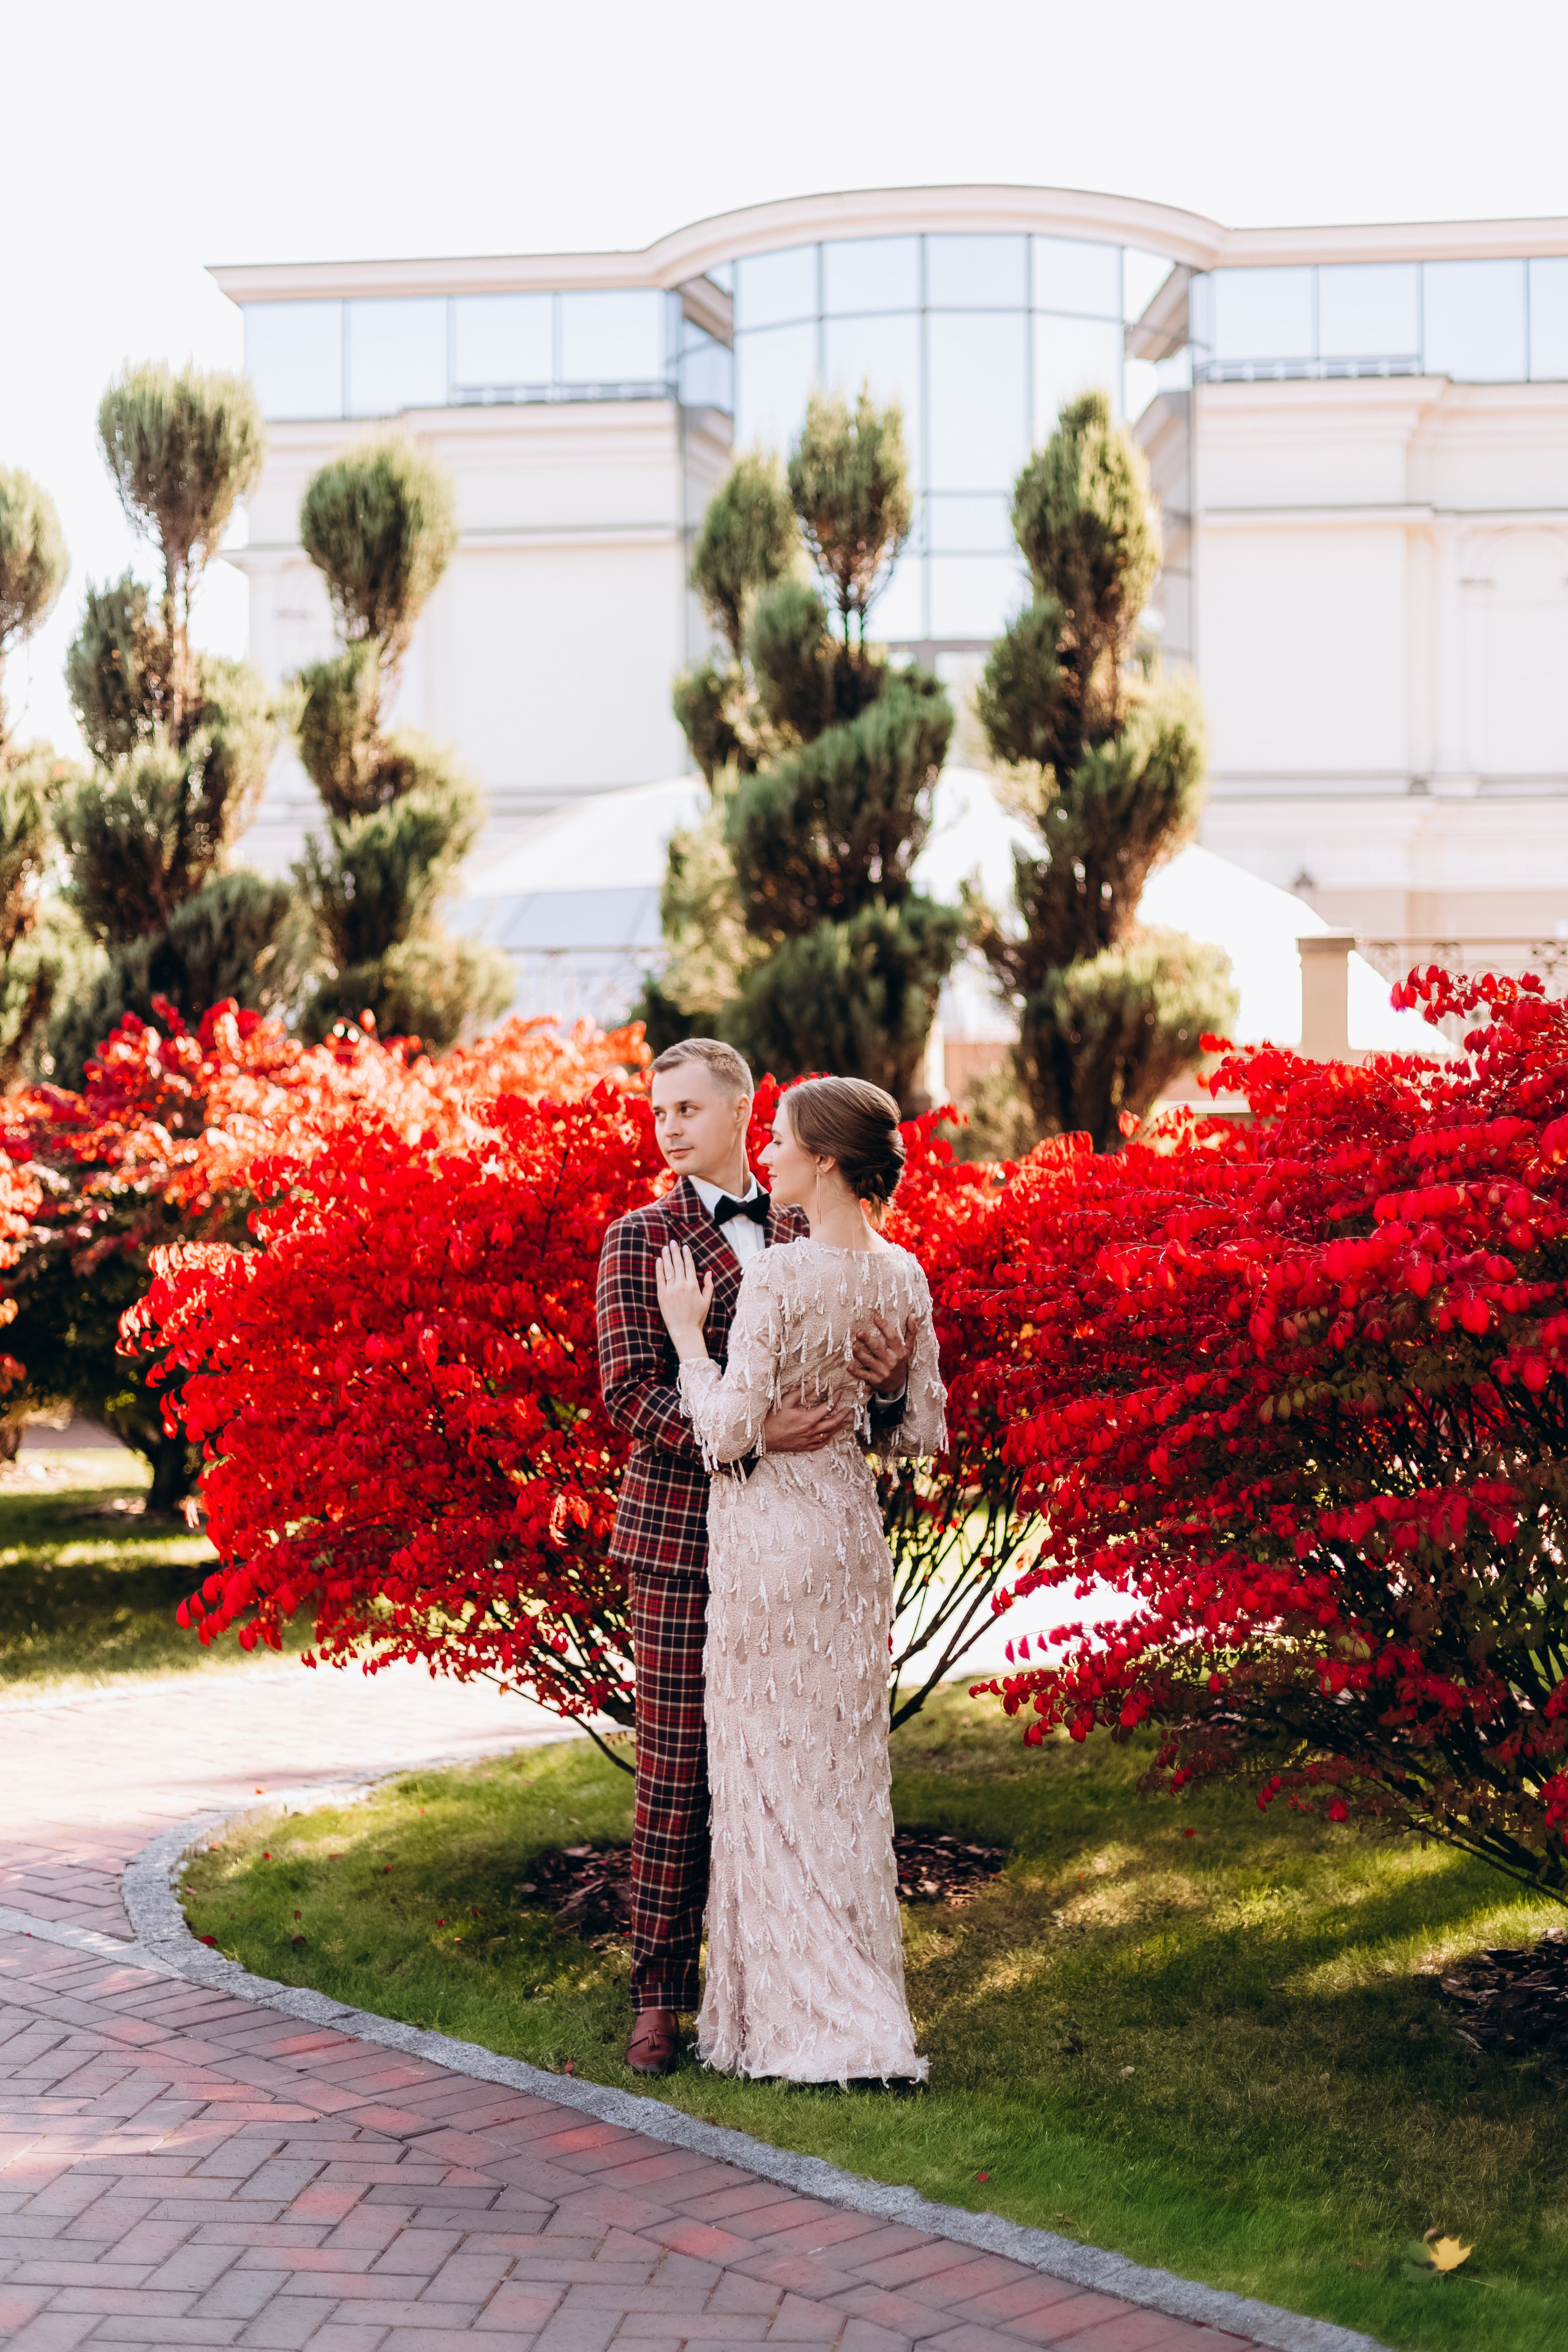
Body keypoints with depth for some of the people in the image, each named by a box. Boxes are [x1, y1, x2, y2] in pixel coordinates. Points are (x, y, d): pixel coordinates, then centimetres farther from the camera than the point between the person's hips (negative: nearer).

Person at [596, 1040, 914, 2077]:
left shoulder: (808, 1235, 12)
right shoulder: (642, 1238, 1)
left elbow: (871, 1407, 13)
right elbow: (631, 1394, -9)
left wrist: (887, 1379, -12)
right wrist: (752, 1431, -24)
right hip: (683, 1534, -3)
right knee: (677, 1770, -2)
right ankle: (662, 1995, 8)